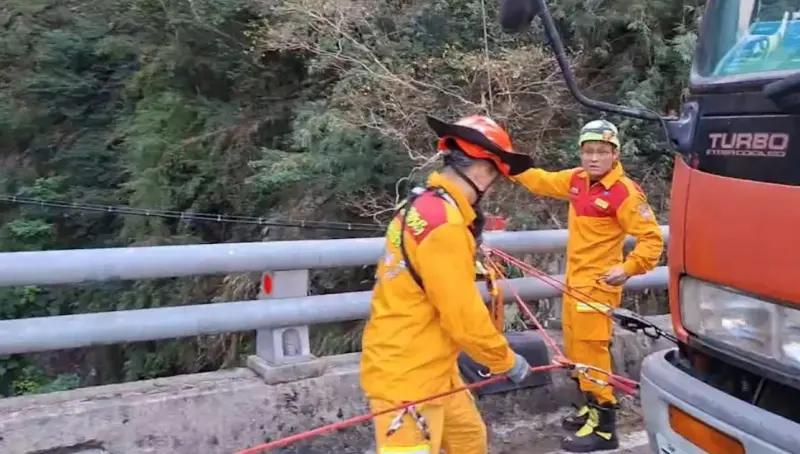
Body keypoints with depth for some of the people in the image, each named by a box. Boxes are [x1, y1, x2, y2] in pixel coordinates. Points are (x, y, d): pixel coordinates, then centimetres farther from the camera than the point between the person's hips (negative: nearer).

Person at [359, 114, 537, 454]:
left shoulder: (425, 205, 6)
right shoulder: (444, 224, -25)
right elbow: (463, 316, -21)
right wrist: (506, 361, -8)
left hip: (430, 366, 10)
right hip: (406, 375, -10)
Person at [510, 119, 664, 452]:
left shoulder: (624, 192, -17)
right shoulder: (577, 180, 4)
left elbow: (652, 239, -17)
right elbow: (542, 182, 20)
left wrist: (628, 268, -30)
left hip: (597, 284, -8)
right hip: (574, 280, 8)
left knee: (591, 351, -6)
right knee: (575, 350, 17)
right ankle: (591, 407, 33)